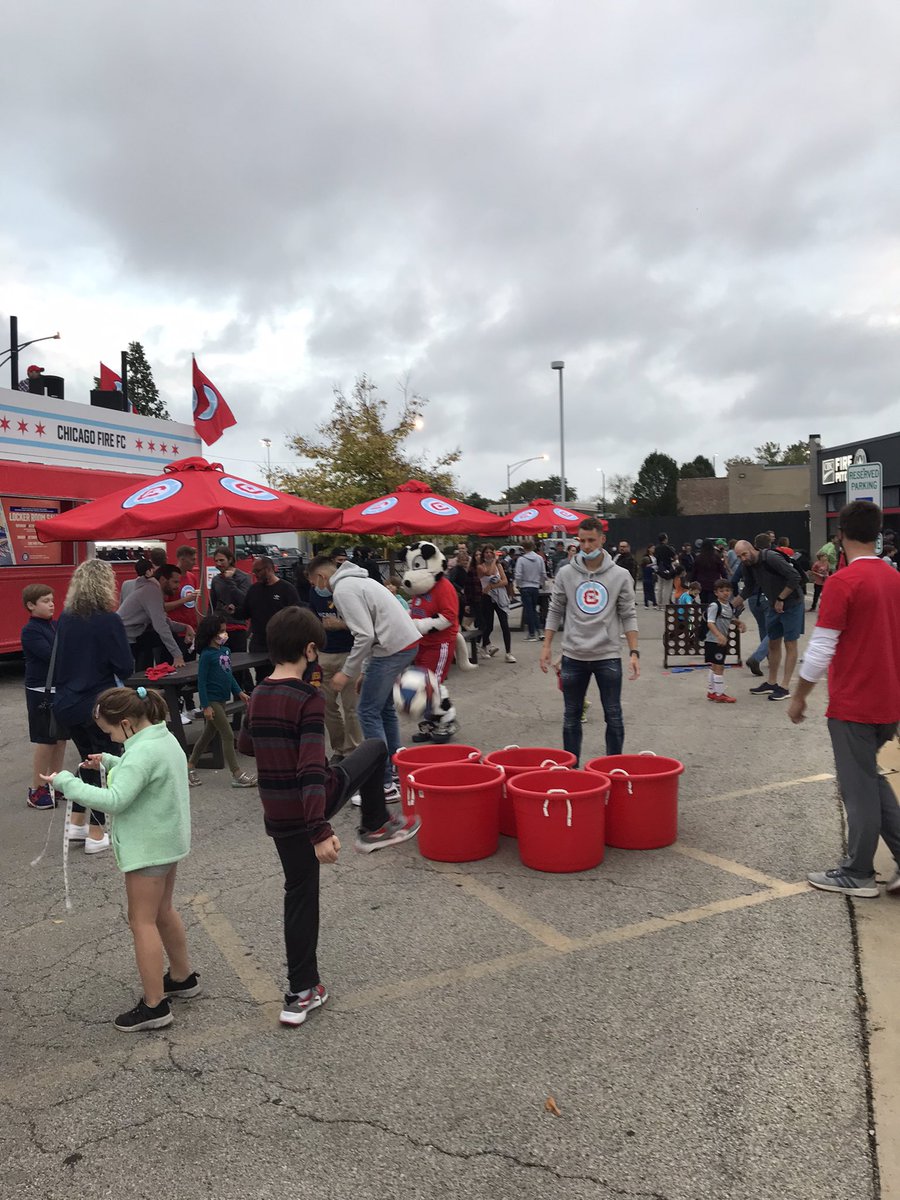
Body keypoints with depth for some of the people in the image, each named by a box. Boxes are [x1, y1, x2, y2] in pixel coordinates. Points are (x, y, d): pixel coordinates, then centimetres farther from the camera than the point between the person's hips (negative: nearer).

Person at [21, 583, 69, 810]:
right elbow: (51, 655, -24)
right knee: (45, 741, -1)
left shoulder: (56, 626, 10)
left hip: (61, 689, 7)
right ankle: (36, 790, 11)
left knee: (61, 738, 13)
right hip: (42, 692, -7)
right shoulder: (30, 631, -12)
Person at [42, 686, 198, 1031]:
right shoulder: (163, 738, 5)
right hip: (167, 841, 10)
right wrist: (109, 762, 6)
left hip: (147, 848, -10)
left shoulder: (143, 752, -26)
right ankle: (183, 977, 38)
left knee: (142, 922, 1)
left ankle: (154, 1006, 9)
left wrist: (66, 782, -22)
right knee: (162, 912, 23)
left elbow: (115, 800, -30)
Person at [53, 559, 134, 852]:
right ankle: (96, 834, 13)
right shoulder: (109, 620, -16)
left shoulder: (66, 618, 3)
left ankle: (76, 823, 29)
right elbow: (125, 667, -14)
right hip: (99, 705, -6)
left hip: (67, 704, 6)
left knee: (89, 760, 24)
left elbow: (60, 660, 11)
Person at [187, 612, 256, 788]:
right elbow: (201, 681, -16)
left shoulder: (225, 650, 5)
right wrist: (205, 706, -17)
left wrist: (239, 692, 11)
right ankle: (237, 775, -1)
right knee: (228, 735, -6)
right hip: (212, 700, -8)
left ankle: (190, 766, 32)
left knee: (208, 734, 18)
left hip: (222, 699, 8)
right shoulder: (206, 655, -16)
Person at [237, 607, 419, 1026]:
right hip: (315, 804, -5)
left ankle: (301, 993, 25)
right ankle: (374, 826, 34)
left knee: (299, 893, 19)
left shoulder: (257, 696, 1)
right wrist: (321, 830, -31)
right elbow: (313, 769, -28)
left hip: (277, 814, 6)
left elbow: (245, 744, 20)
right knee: (374, 748, 19)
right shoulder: (309, 699, -20)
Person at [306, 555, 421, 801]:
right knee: (384, 707, 22)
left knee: (368, 712, -3)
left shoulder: (343, 589, -11)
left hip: (392, 648, -10)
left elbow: (364, 636, -20)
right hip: (408, 642, 10)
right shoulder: (357, 580, 21)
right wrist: (365, 670, 25)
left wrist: (347, 673, -11)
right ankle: (394, 766, 31)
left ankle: (385, 784, -2)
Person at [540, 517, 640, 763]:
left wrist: (634, 652, -6)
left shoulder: (620, 575, -1)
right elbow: (555, 611, 7)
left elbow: (628, 616, 0)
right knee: (571, 717, 10)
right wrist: (547, 645, 2)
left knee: (614, 717, 5)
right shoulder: (566, 573, 1)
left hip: (608, 655, -1)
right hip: (573, 656, 1)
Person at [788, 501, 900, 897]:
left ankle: (858, 875, 18)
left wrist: (799, 697, -5)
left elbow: (820, 650, -17)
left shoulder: (842, 582, -17)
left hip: (853, 705, -7)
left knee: (859, 788, 5)